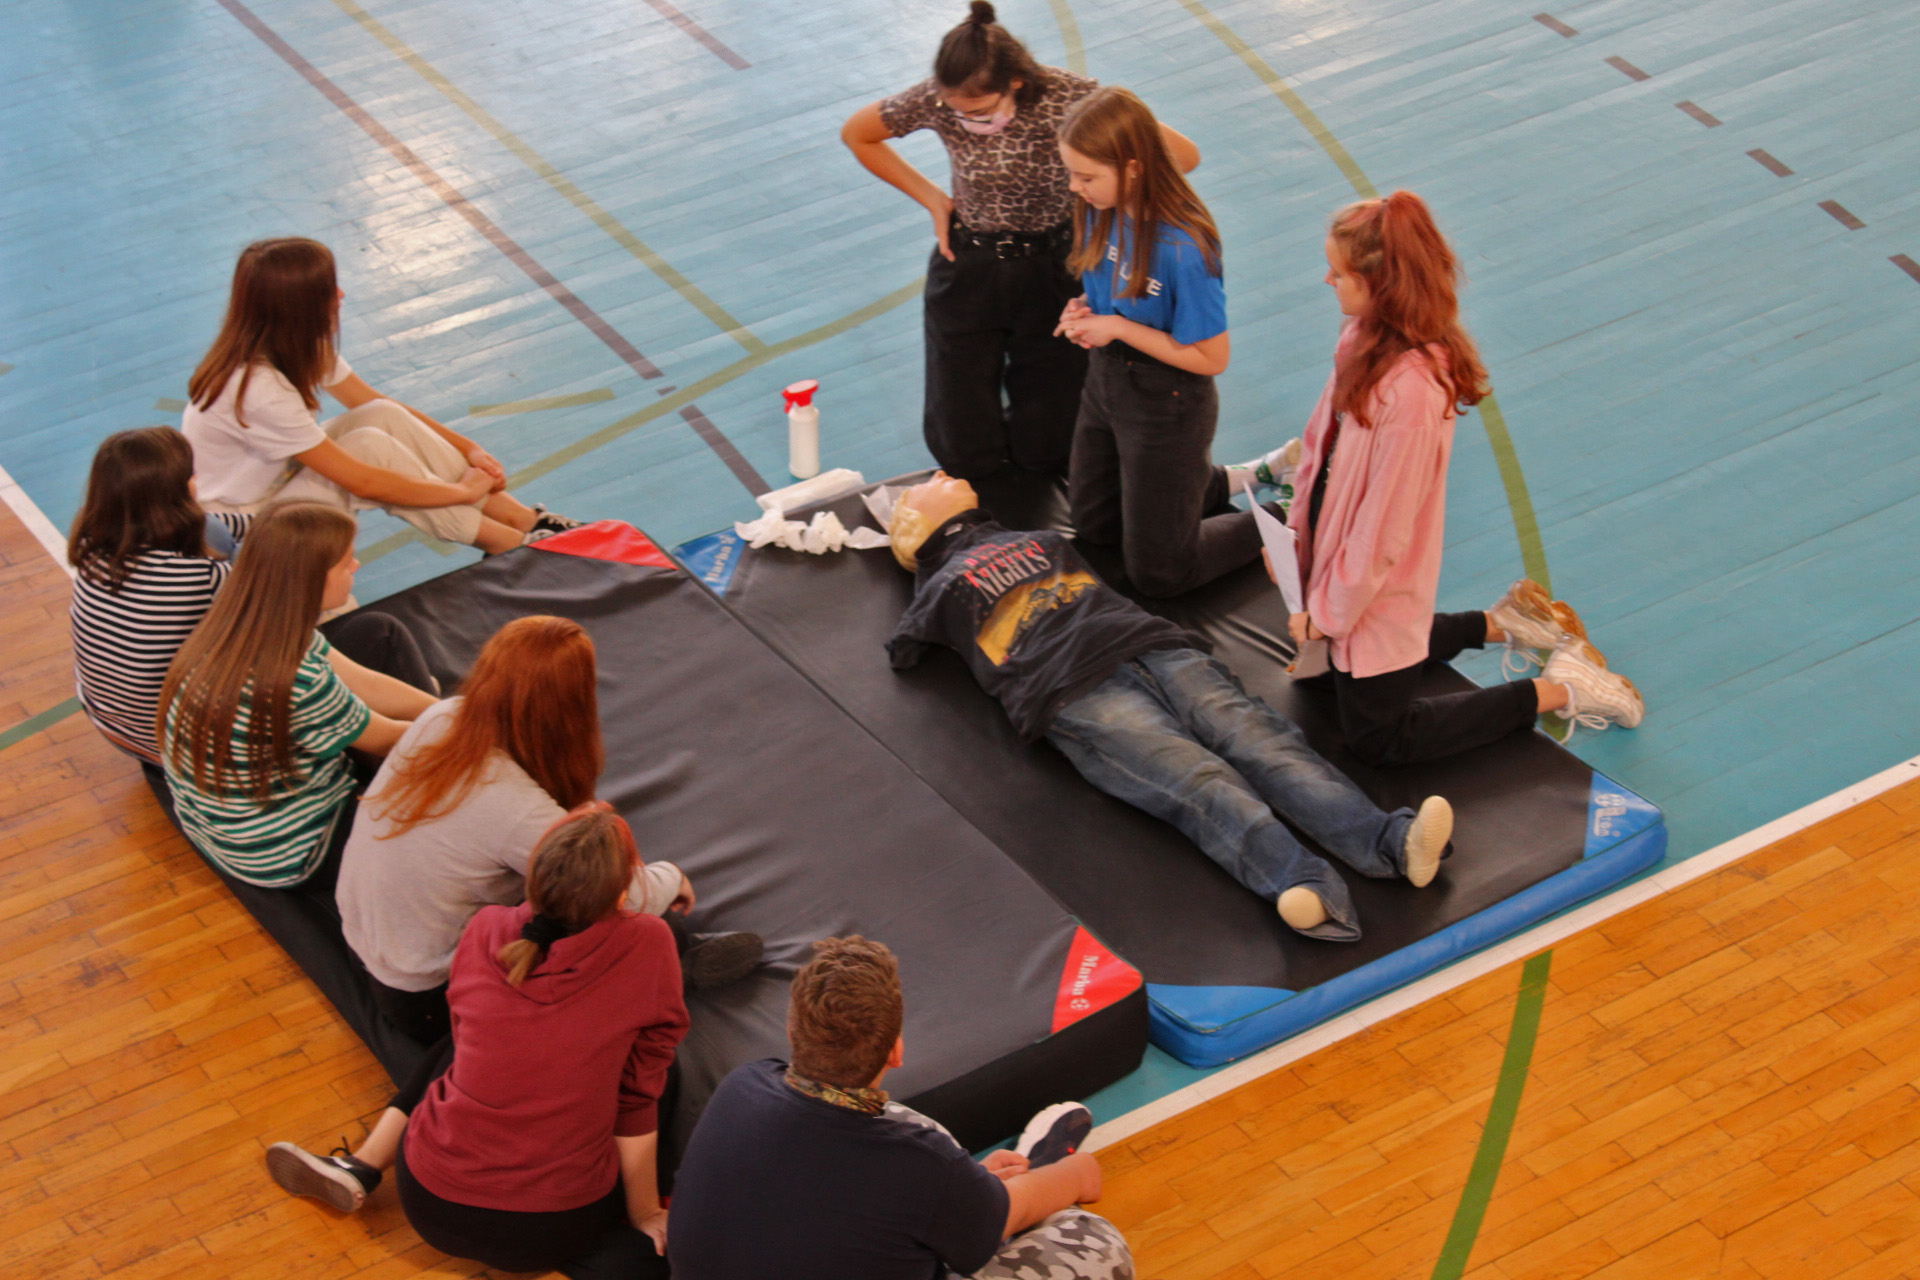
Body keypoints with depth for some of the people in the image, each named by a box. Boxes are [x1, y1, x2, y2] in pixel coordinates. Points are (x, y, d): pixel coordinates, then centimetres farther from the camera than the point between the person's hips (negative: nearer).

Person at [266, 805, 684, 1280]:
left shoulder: (486, 929, -8)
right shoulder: (647, 945, -17)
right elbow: (637, 1098, -9)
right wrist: (643, 1216, 3)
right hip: (554, 1228, -4)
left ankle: (362, 1167, 20)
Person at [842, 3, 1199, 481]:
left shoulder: (1067, 98, -24)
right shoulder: (937, 100, -18)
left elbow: (1182, 155, -19)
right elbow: (856, 135, 2)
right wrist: (931, 198, -3)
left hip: (1052, 270, -1)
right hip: (968, 271, 1)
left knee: (1046, 452, 5)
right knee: (966, 457, 4)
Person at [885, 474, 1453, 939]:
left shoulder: (1041, 539, 40)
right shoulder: (939, 587, 27)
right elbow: (904, 654, 15)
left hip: (1156, 647, 5)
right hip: (1075, 695, -5)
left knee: (1261, 740, -21)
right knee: (1198, 782, -30)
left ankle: (1394, 842, -43)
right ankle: (1309, 888, -54)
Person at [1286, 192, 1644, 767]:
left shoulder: (1409, 390, -36)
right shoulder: (1365, 337, -10)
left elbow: (1381, 528, -27)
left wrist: (1327, 613, -16)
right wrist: (1297, 530, 5)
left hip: (1380, 587, -9)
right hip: (1336, 546, 9)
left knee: (1379, 739, 10)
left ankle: (1556, 689, 15)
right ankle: (1502, 623, 36)